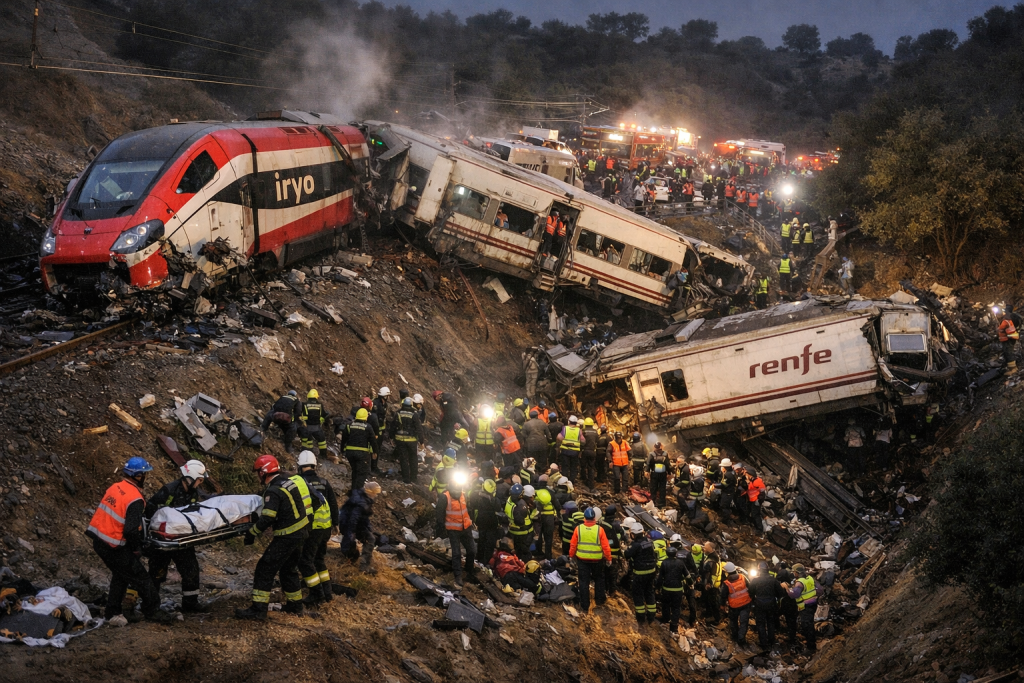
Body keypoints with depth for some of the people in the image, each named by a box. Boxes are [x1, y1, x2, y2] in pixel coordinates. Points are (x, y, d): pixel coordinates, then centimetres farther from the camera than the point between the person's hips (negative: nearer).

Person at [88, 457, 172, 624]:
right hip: (114, 546, -8)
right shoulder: (135, 499, -21)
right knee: (140, 577, 8)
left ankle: (112, 612, 32)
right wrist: (136, 548, -7)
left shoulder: (115, 487, 4)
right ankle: (152, 610, 19)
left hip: (98, 539, 8)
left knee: (120, 574, 26)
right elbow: (131, 530, -26)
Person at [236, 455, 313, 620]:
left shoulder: (274, 491, -19)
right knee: (289, 568, 24)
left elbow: (266, 519, -22)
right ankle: (294, 605, 33)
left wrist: (252, 533, -9)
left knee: (265, 569, -4)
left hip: (288, 536, -9)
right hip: (301, 532, 9)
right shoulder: (295, 480, 6)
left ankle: (258, 609, -5)